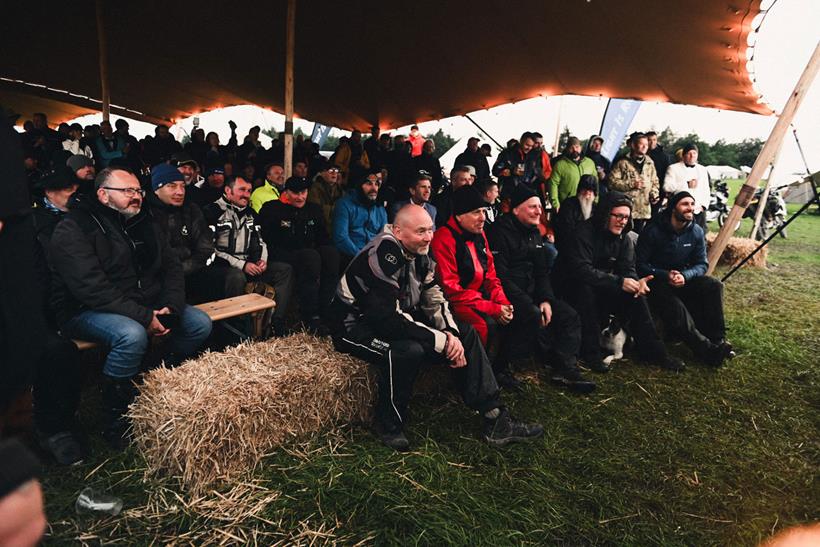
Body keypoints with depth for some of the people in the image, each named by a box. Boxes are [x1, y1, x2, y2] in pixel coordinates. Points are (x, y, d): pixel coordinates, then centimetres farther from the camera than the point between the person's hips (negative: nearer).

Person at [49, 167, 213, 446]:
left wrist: (171, 306, -11)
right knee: (132, 335, -36)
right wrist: (143, 316, -27)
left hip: (145, 305, 7)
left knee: (200, 323, -8)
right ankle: (116, 419, -17)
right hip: (86, 310, -7)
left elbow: (172, 265, 7)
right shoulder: (73, 229, -14)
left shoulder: (143, 222, 8)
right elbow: (92, 289, -24)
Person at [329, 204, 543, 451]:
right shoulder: (383, 255, -28)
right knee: (408, 350, -38)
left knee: (466, 333, -1)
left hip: (397, 319, 9)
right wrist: (442, 341, -28)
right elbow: (387, 317, -34)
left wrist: (452, 334, -15)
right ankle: (389, 425, -11)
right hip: (356, 325, -8)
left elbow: (434, 299, 3)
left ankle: (495, 418, 0)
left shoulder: (419, 254, -2)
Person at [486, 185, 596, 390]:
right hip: (505, 294, -9)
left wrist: (546, 300, -4)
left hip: (530, 292, 9)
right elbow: (500, 276, -20)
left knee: (569, 315, -3)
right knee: (533, 316, -33)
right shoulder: (501, 231, -13)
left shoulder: (534, 233, 14)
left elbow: (542, 272, 15)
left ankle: (566, 369, -3)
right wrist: (528, 304, -23)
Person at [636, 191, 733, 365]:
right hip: (657, 281, -5)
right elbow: (640, 264, -13)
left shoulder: (696, 231, -1)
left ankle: (718, 340, -15)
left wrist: (684, 276, -22)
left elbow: (702, 264, -1)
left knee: (714, 286, -20)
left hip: (685, 277, 5)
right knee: (676, 309, -31)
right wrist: (666, 275, -26)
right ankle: (708, 351, -25)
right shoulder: (652, 231, -14)